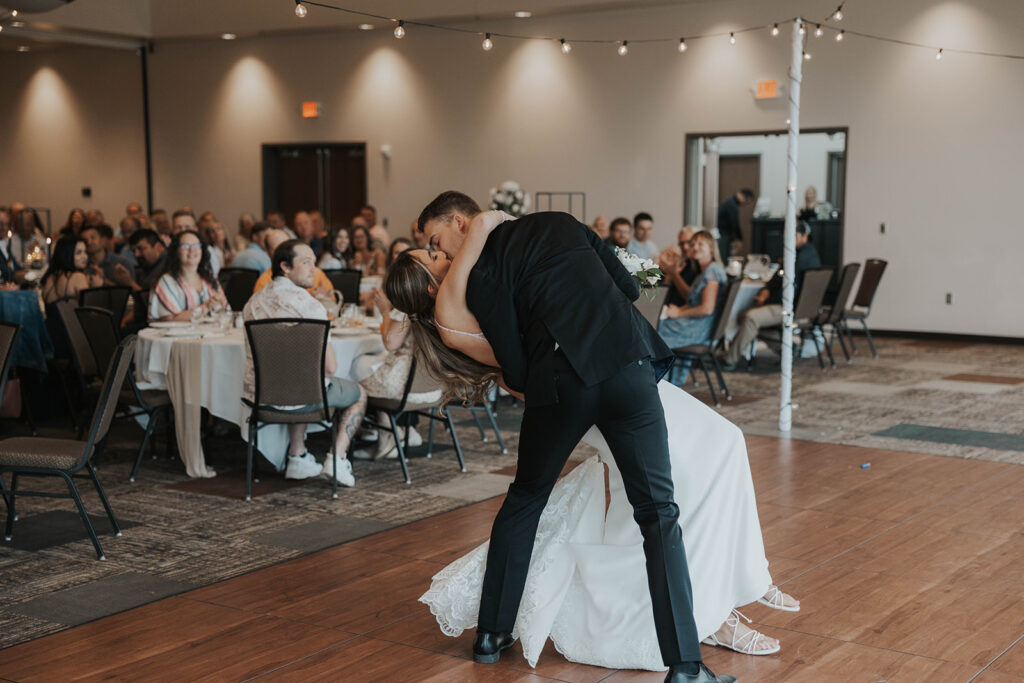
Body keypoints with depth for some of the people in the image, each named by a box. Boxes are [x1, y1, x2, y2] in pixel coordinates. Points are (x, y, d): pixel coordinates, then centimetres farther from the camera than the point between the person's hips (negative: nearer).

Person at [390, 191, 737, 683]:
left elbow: (517, 369, 3)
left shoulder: (479, 275, 8)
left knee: (524, 500, 21)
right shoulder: (560, 222, 21)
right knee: (658, 513, 4)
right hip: (629, 367, 2)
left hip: (560, 384, -2)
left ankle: (491, 633, 30)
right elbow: (628, 286, 21)